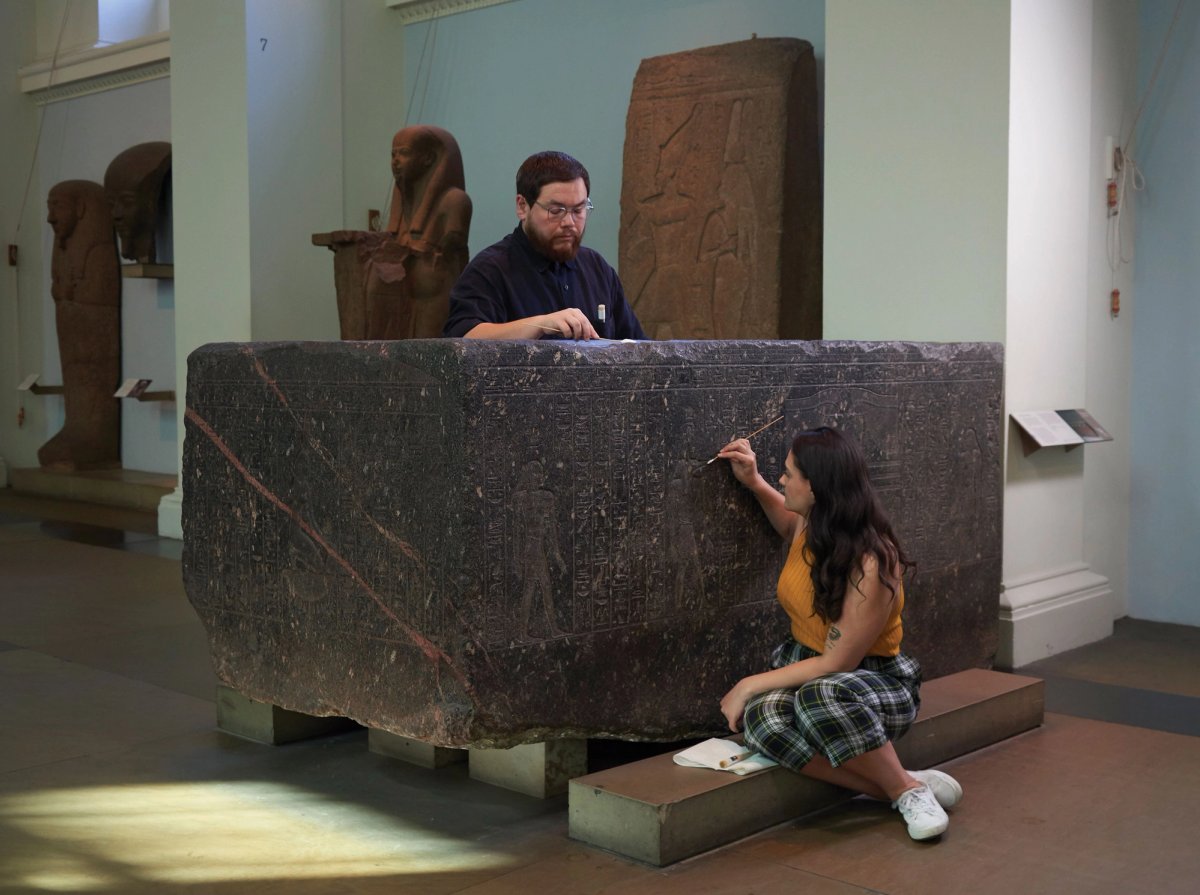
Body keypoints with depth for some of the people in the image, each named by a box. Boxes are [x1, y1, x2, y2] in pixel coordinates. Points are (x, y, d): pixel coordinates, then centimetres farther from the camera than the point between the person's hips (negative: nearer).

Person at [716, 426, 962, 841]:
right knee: (763, 717, -32)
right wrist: (754, 483, 13)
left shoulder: (872, 565, -24)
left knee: (822, 696, -43)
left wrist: (750, 684, -20)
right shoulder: (809, 528, -2)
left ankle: (909, 789, -20)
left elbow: (836, 663, -23)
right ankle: (897, 789, -23)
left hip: (875, 680, -6)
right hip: (806, 670, 6)